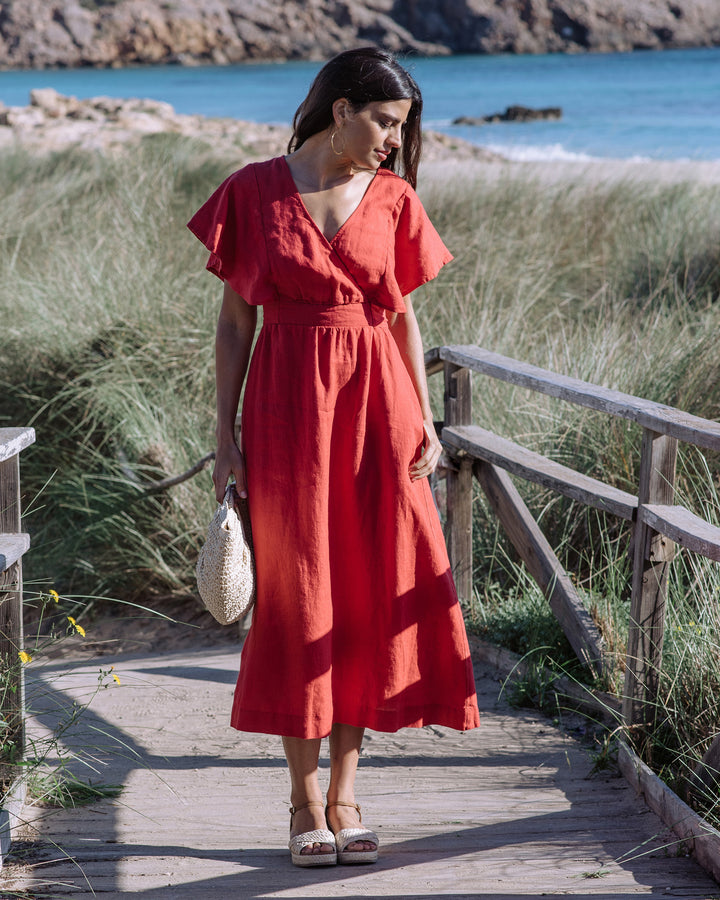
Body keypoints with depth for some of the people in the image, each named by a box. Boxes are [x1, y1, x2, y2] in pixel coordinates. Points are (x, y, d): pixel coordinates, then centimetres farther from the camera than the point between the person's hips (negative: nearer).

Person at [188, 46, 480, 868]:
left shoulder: (392, 199, 6)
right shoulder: (253, 193, -1)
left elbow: (403, 315, 10)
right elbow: (235, 319, 1)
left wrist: (425, 422, 2)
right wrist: (226, 436, -2)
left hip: (377, 406, 3)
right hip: (288, 407, -2)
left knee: (373, 593, 3)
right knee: (298, 596, 2)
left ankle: (345, 794, 13)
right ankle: (305, 800, 12)